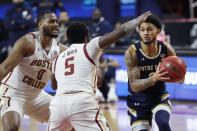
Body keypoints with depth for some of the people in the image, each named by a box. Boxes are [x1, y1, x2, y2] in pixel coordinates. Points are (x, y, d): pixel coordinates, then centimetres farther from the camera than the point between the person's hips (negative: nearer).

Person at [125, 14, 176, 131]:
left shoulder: (166, 49, -13)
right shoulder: (132, 53, -21)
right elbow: (134, 86, -25)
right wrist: (154, 78, -43)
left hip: (160, 97, 1)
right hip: (138, 102, -1)